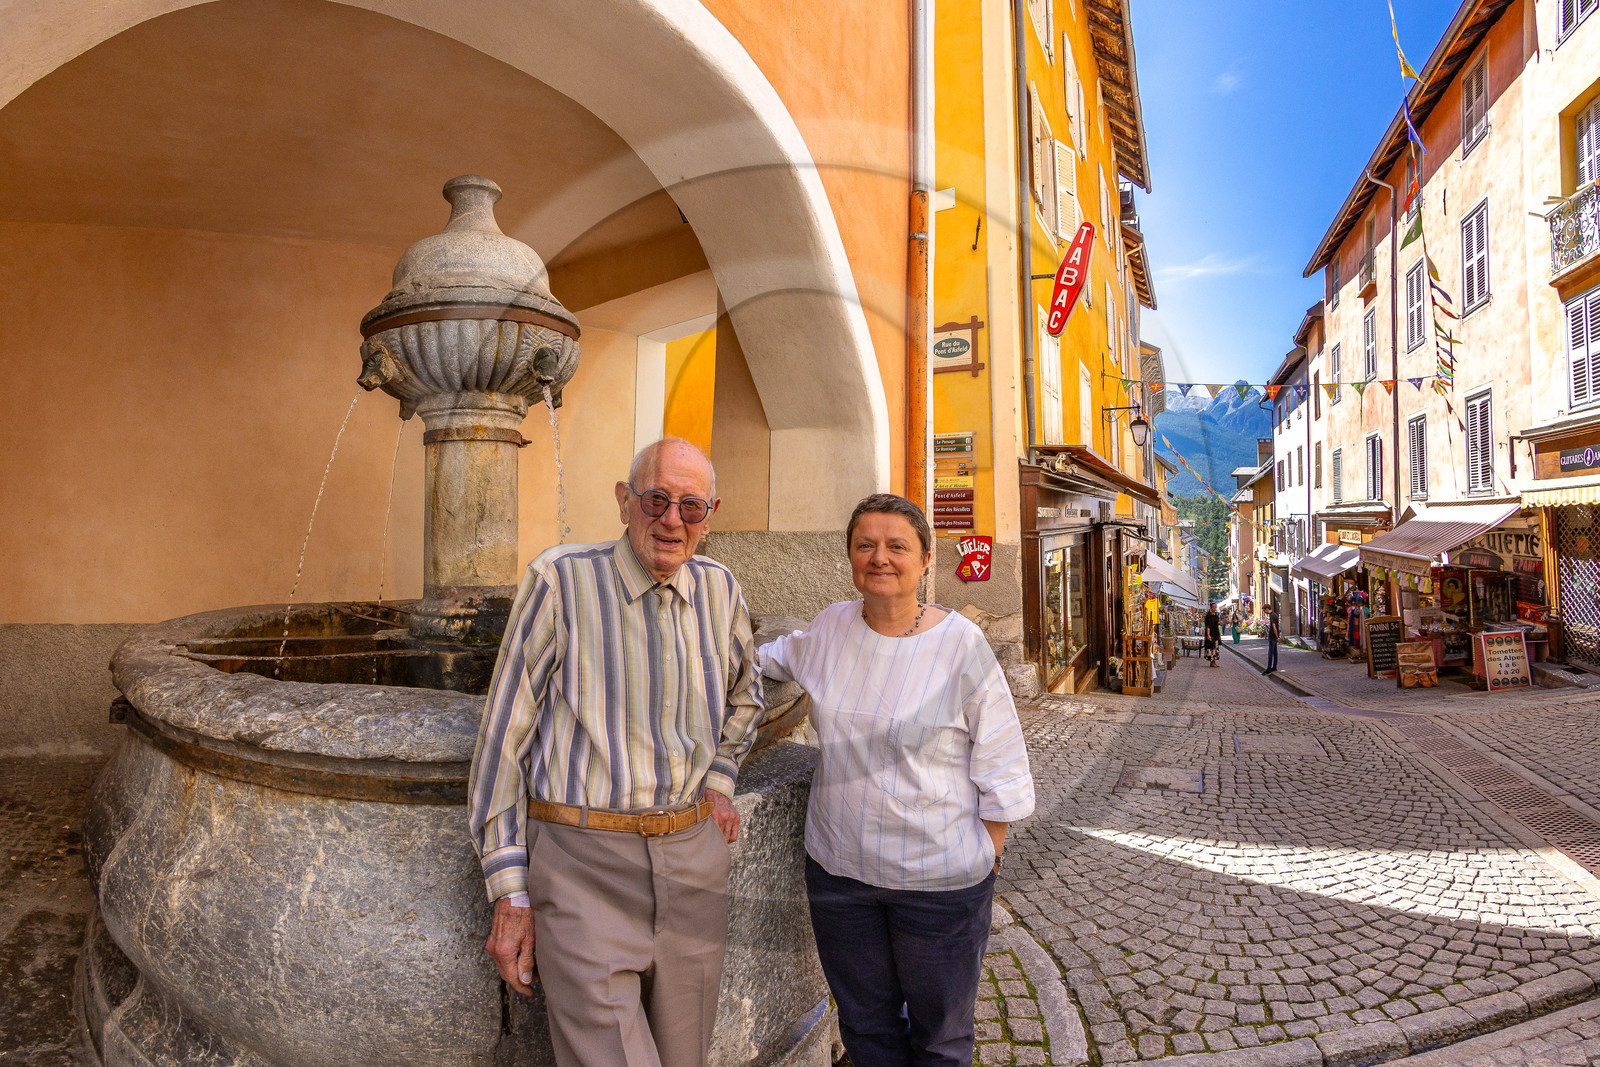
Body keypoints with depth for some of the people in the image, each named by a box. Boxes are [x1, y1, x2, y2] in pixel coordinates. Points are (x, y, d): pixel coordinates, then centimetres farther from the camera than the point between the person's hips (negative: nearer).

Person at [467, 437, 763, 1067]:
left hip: (694, 856, 5)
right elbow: (504, 736, -6)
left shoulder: (718, 590, 5)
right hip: (583, 860, -4)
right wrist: (509, 894, -6)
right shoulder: (562, 580, -9)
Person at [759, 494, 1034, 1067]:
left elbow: (1000, 771, -8)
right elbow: (782, 655, 22)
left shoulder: (962, 645, -15)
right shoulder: (831, 627, -3)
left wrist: (986, 858, -7)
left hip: (939, 879, -4)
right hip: (838, 869, 4)